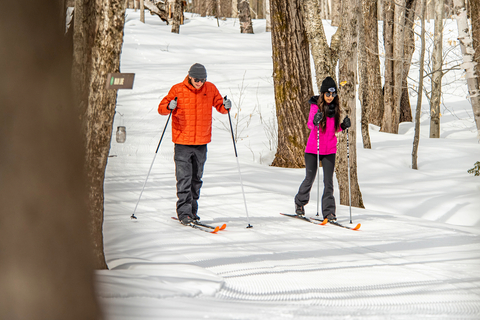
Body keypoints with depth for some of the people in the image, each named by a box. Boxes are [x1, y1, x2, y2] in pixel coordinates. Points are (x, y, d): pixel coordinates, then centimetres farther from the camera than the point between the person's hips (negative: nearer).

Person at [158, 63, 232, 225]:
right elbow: (161, 108, -2)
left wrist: (225, 107, -10)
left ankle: (192, 210, 22)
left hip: (202, 142, 3)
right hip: (182, 141, -3)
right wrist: (169, 107, -24)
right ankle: (184, 212, -8)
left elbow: (219, 106, 13)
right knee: (184, 178, -9)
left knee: (196, 178, 12)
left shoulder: (210, 89, 3)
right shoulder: (178, 90, -5)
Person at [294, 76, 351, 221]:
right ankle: (300, 203, 32)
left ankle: (328, 211, 2)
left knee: (329, 181, -2)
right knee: (310, 178, 8)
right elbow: (310, 124, -26)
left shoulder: (335, 107, 4)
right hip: (313, 149, -3)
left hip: (329, 150, 3)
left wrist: (343, 126, -6)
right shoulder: (316, 105, -11)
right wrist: (315, 121, -48)